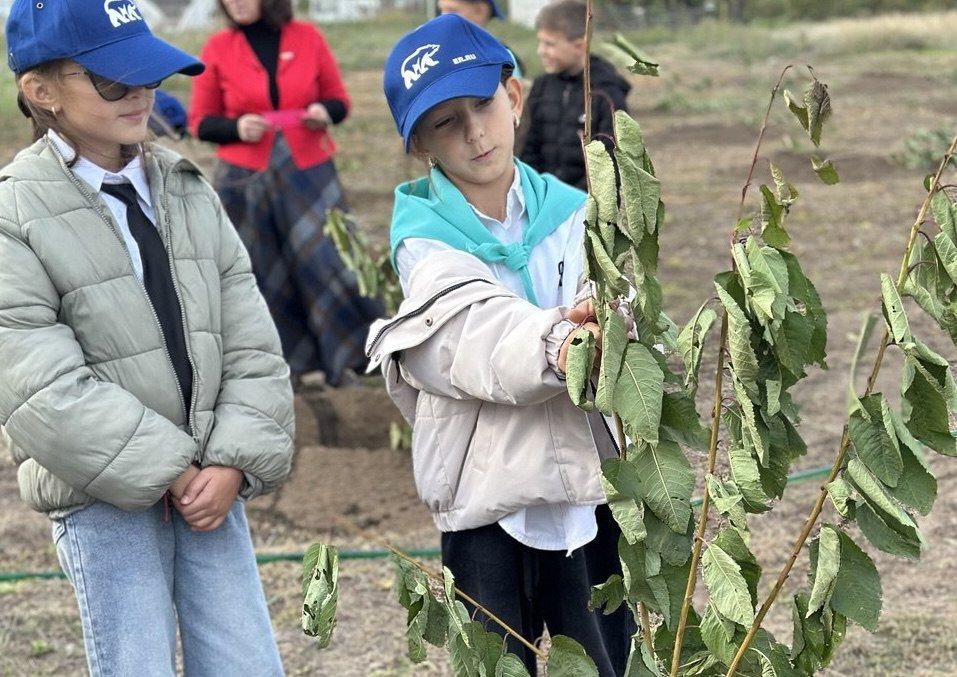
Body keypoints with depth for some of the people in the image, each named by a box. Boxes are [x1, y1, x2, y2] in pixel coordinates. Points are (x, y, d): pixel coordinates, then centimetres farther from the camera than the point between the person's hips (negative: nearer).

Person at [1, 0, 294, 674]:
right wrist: (168, 472, -16)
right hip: (104, 498, -4)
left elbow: (252, 345, 4)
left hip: (210, 483, 5)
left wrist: (234, 464, -9)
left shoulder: (188, 190, 7)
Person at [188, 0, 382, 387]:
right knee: (263, 276, 6)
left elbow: (338, 99, 11)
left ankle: (356, 353, 6)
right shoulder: (217, 49, 0)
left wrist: (325, 112, -11)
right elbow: (200, 121, 5)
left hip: (309, 173, 0)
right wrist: (236, 127, -14)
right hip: (246, 181, 0)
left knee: (329, 260, -4)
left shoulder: (307, 37, 1)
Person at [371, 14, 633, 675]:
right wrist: (556, 349, -45)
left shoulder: (570, 212, 4)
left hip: (592, 491, 2)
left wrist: (602, 323, -33)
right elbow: (481, 336, -25)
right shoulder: (426, 242, -7)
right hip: (487, 503, -2)